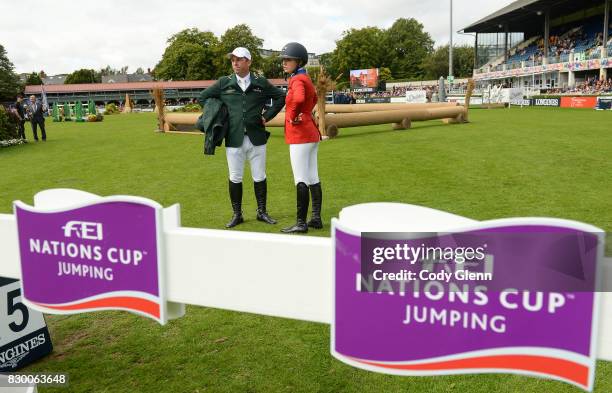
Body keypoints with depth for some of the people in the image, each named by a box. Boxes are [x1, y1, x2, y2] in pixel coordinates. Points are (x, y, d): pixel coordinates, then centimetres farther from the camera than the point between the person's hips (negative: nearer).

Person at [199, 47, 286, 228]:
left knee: (259, 177, 7)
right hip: (234, 138, 0)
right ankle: (237, 215, 17)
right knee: (235, 178, 5)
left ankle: (262, 212, 20)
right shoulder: (224, 83, 4)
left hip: (256, 138, 0)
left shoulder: (261, 83, 3)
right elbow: (203, 97, 14)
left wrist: (267, 116, 5)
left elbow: (281, 96, 13)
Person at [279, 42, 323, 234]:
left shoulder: (297, 80, -14)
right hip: (311, 132, 10)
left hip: (300, 135, -10)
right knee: (313, 178, 12)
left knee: (301, 180, -5)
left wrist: (293, 116, -21)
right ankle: (316, 218, 19)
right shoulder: (305, 78, 14)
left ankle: (301, 223, 0)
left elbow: (299, 98, -37)